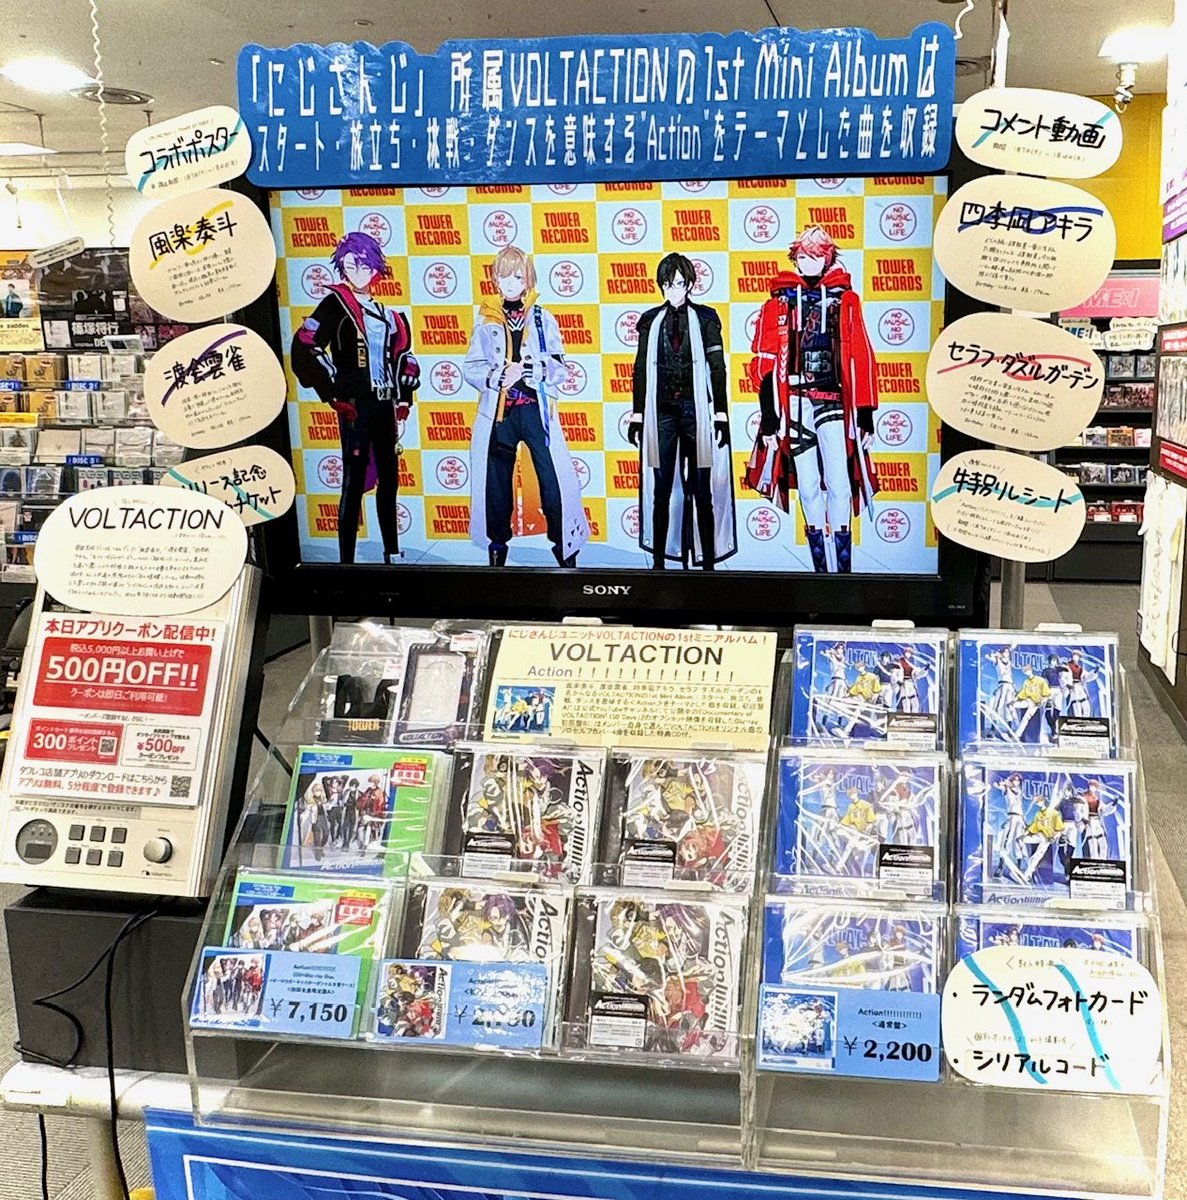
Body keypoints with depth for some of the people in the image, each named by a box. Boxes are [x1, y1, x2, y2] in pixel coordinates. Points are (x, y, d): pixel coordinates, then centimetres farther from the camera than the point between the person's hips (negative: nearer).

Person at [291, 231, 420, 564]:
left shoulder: (387, 313, 16)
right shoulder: (336, 304, -2)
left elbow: (404, 355, 26)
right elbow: (305, 349, -11)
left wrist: (404, 400, 15)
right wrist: (332, 396, -12)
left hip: (385, 404, 7)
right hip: (355, 405, -6)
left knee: (389, 477, 11)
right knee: (355, 480, -8)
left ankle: (392, 555, 20)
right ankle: (346, 559, -6)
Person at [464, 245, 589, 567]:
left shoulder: (543, 319, 7)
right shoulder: (486, 321, 9)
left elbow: (557, 368, 0)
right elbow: (471, 368, 3)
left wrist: (526, 371, -18)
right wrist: (498, 376, -16)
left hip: (536, 409, -1)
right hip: (498, 411, 1)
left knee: (554, 479, -8)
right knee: (496, 482, 7)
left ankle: (566, 551, 2)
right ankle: (497, 551, 21)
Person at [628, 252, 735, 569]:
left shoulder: (705, 318, 4)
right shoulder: (651, 321, 9)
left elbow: (717, 368, 1)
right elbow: (641, 370, 10)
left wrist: (721, 414, -4)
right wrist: (637, 416, 6)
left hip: (696, 410, -1)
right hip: (662, 412, 2)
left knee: (702, 490, 0)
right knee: (661, 488, 2)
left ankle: (707, 559, 4)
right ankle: (659, 559, 7)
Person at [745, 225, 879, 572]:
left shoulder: (846, 300, 8)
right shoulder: (779, 304, 8)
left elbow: (862, 361, 7)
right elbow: (766, 365, 7)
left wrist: (866, 416, 2)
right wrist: (769, 420, 2)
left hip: (834, 404, -1)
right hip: (794, 407, 1)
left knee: (839, 485, -12)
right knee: (808, 489, 5)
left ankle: (842, 569, -8)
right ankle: (822, 570, 12)